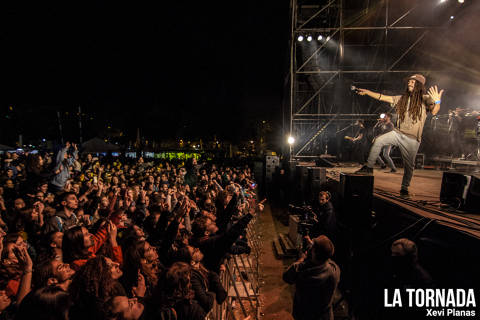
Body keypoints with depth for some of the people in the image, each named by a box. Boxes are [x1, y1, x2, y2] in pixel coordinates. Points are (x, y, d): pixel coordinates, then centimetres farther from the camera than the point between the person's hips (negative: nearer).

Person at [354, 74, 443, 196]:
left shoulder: (425, 99, -2)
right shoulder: (402, 99, 11)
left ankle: (404, 187, 20)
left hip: (412, 139, -3)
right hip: (398, 133, 3)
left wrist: (437, 102, -39)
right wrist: (367, 92, 4)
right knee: (379, 141, -19)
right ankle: (369, 167, -10)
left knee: (409, 165, 3)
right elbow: (382, 97, 10)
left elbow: (434, 111, -19)